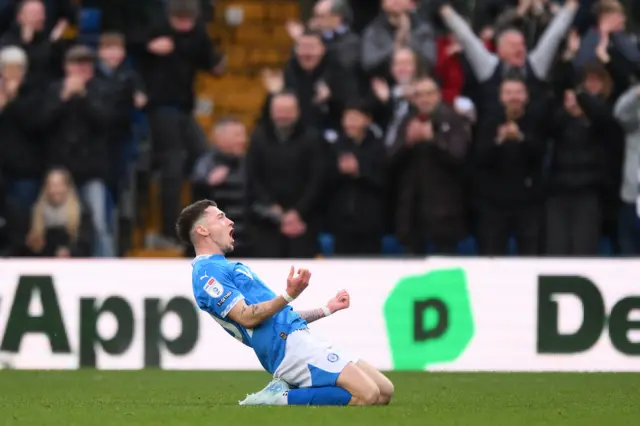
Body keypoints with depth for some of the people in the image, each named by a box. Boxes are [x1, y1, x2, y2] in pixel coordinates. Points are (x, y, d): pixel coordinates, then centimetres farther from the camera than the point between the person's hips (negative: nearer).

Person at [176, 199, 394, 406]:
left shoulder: (224, 269, 26)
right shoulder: (207, 273, -7)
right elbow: (247, 317, -19)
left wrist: (327, 309, 34)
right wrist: (288, 296, -32)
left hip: (300, 343, 10)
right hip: (288, 345, -10)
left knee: (384, 392, 3)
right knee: (367, 395, -23)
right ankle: (282, 398, -13)